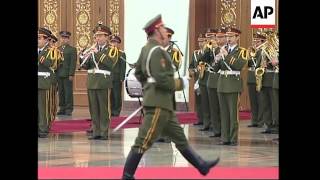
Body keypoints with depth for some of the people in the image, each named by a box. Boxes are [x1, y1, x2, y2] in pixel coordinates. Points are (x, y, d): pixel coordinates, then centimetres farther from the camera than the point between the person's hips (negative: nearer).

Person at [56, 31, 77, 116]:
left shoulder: (72, 49, 1)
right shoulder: (57, 49, 15)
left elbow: (73, 63, -6)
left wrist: (71, 74, -13)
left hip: (67, 74, -5)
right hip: (59, 74, 5)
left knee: (68, 92, -4)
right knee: (61, 92, 6)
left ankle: (69, 109, 0)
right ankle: (62, 108, 11)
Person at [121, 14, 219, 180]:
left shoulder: (147, 48, 11)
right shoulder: (157, 51, -18)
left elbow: (138, 72, 21)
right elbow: (162, 79, -25)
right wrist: (181, 83, -11)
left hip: (161, 102, 10)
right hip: (158, 103, -10)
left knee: (179, 137, 15)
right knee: (144, 141, -5)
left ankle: (201, 166, 22)